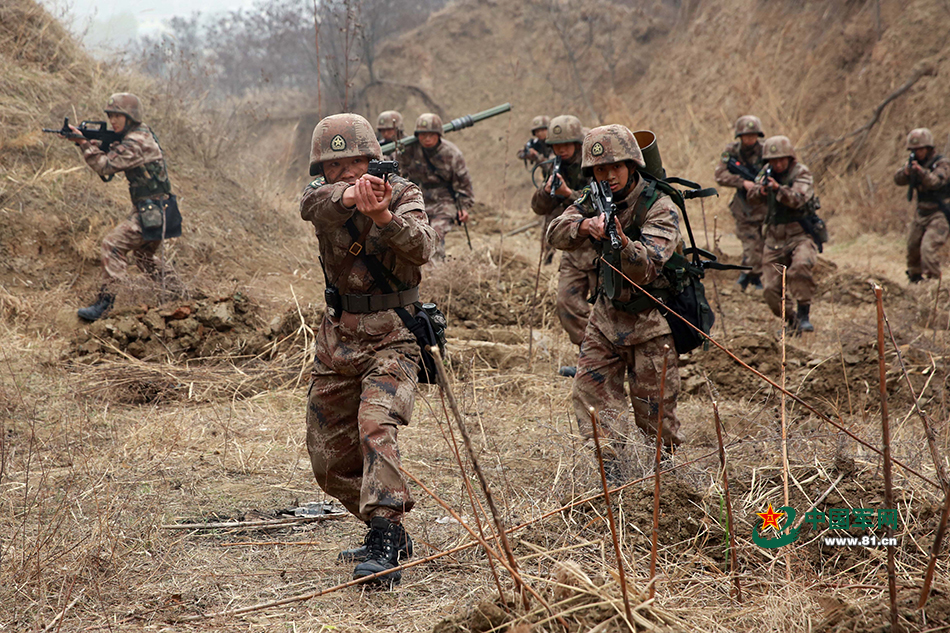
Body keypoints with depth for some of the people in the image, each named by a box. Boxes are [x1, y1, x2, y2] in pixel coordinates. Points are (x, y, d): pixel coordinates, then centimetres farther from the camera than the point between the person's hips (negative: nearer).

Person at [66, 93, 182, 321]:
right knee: (144, 254, 26)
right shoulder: (138, 136, 13)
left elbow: (107, 165, -22)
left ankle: (104, 303, -17)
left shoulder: (137, 142, -18)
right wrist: (92, 144, 0)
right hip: (152, 210, 11)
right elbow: (108, 170, 16)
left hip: (152, 213, -11)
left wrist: (83, 143, -15)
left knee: (113, 244, -16)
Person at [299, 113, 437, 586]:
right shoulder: (323, 197, 1)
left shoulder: (402, 195, -6)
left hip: (390, 337, -5)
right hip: (336, 338, 5)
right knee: (329, 460, 11)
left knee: (376, 427, -29)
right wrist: (350, 196, -47)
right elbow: (315, 203, -25)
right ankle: (392, 532, 29)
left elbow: (421, 246, -26)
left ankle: (384, 547, -32)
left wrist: (383, 214, -46)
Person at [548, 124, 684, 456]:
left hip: (651, 319, -5)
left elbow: (645, 269, -32)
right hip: (607, 314, 5)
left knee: (654, 410, 1)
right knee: (590, 393, -1)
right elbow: (556, 234, -12)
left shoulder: (660, 208, -20)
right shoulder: (595, 199, -1)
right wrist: (584, 225, -33)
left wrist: (623, 241, -52)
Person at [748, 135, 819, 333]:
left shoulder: (801, 174, -8)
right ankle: (791, 320, 22)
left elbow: (797, 199, -25)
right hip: (775, 239, 5)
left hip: (801, 236, -5)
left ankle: (804, 315, -25)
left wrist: (778, 188, -42)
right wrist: (761, 190, -26)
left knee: (800, 267, -35)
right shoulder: (766, 173, 8)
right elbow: (753, 198, -4)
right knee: (771, 290, -1)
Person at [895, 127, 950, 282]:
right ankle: (915, 276, 41)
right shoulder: (915, 164, 6)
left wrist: (921, 171, -48)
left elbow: (934, 182, -31)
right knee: (913, 247, 18)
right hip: (921, 214, 7)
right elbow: (898, 181, -3)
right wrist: (906, 172, -24)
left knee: (928, 248, -22)